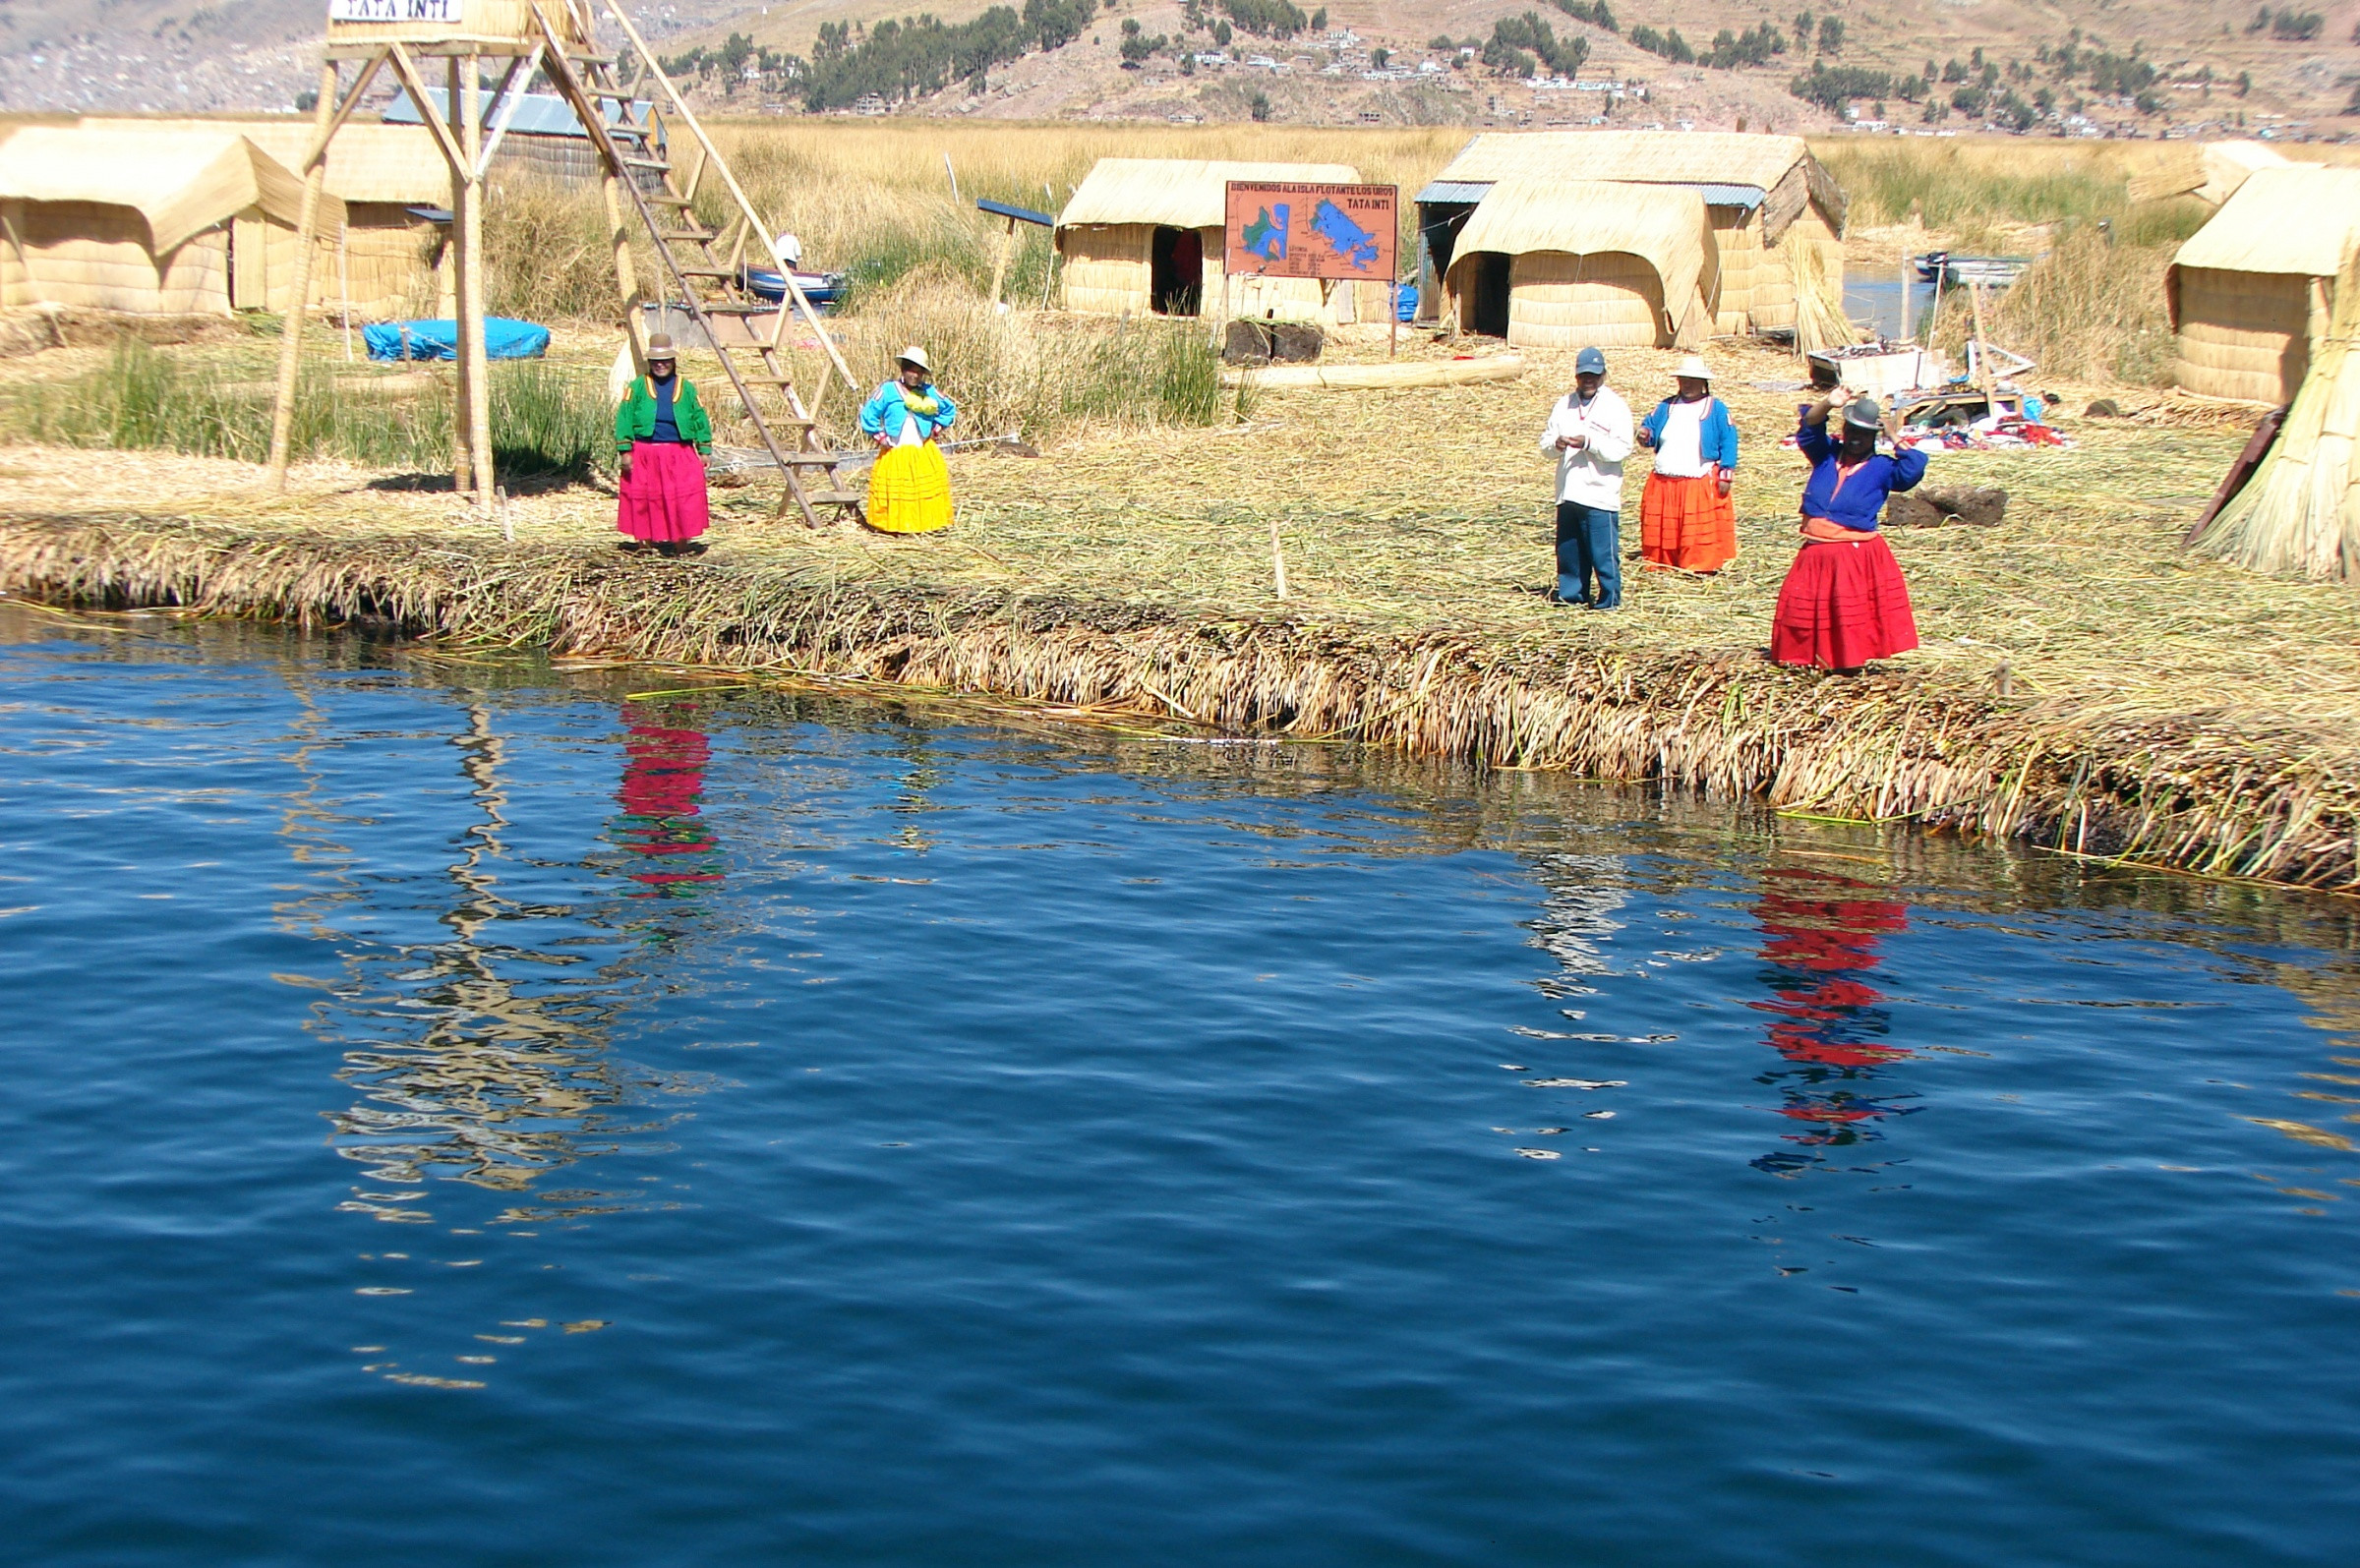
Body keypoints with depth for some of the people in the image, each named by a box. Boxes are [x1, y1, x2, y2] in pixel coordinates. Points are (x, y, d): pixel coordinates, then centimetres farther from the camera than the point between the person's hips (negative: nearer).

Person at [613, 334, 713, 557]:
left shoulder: (686, 388, 11)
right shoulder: (638, 387, 6)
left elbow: (700, 419, 14)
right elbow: (624, 419, 3)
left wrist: (704, 450, 7)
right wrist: (625, 451, -5)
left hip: (680, 454, 0)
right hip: (645, 453, 0)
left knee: (685, 498, -9)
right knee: (644, 498, 3)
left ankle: (681, 543, -2)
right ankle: (645, 541, 15)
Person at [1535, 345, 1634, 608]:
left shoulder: (1615, 406, -1)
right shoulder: (1564, 404, 16)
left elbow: (1622, 448, -11)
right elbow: (1545, 444, 14)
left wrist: (1588, 443, -22)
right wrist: (1556, 444, -10)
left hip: (1600, 494, -5)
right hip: (1568, 493, 5)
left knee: (1603, 551, -6)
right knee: (1568, 548, 10)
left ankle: (1609, 597, 1)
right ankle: (1571, 593, 20)